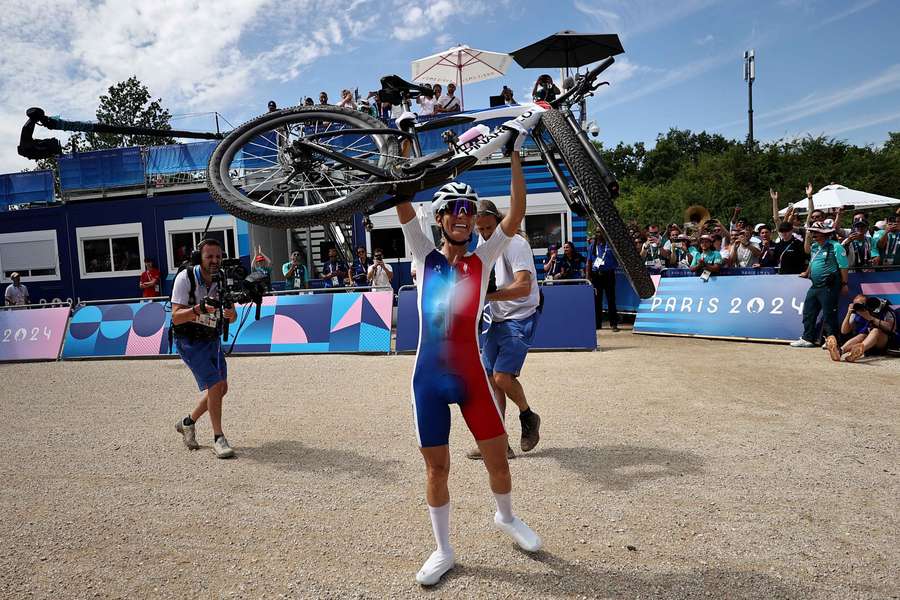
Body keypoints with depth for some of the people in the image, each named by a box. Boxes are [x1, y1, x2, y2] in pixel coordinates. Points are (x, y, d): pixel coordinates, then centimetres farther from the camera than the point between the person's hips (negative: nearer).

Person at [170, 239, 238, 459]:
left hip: (212, 340, 6)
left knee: (221, 388, 10)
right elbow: (176, 317, -22)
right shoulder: (185, 278, -18)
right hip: (189, 342, -6)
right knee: (215, 385, -16)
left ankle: (188, 423, 31)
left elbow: (232, 319, -3)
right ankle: (218, 438, -3)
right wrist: (199, 309, -39)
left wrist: (231, 314, -27)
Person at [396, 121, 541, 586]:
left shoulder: (483, 259, 3)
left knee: (498, 458, 11)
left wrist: (514, 156, -10)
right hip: (429, 377, 0)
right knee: (437, 468, 9)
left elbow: (516, 215, -7)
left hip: (471, 375, 1)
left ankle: (506, 518, 43)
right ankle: (443, 550, 29)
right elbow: (402, 201, -5)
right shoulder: (424, 255, 2)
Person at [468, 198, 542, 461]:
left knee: (502, 377, -17)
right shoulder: (482, 242, 8)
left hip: (520, 319, -8)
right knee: (491, 380, 5)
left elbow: (523, 287, -29)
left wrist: (485, 294, -35)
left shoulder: (515, 243, -17)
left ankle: (528, 416, 13)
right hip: (496, 319, 8)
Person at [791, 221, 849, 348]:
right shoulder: (814, 246, 13)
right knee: (808, 312, 11)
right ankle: (807, 339, 19)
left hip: (829, 287, -8)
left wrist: (844, 284, -13)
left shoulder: (835, 247, -10)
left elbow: (843, 266, -12)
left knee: (829, 314, -4)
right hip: (815, 285, 8)